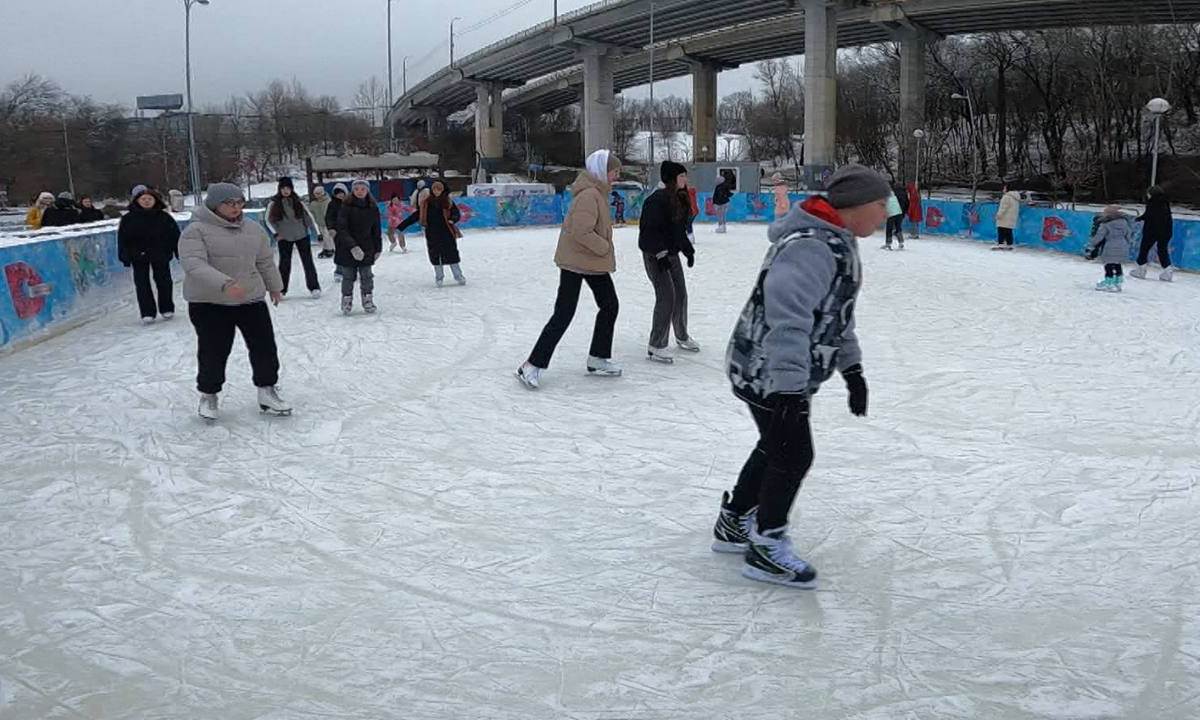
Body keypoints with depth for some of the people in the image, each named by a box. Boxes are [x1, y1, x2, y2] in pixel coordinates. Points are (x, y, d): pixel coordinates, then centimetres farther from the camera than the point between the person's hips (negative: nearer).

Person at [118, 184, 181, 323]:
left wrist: (179, 252, 2)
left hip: (161, 255, 0)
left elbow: (175, 235, 4)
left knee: (164, 281, 8)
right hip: (139, 256, 0)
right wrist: (125, 257, -6)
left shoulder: (164, 217, 0)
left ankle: (167, 309, 23)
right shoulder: (128, 219, -2)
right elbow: (123, 239, -1)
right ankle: (147, 312, 4)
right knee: (142, 284, -1)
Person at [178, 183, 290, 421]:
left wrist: (275, 286, 28)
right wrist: (224, 284, -39)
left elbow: (265, 261, 17)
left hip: (252, 299, 5)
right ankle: (208, 395, 23)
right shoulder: (196, 231, -13)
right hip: (209, 303, -4)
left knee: (264, 346, 4)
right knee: (213, 352, 2)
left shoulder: (253, 229, 5)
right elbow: (193, 264, -27)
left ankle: (267, 391, 19)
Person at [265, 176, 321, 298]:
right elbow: (269, 220, 4)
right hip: (284, 238, -1)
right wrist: (276, 233, -8)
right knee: (284, 263, 5)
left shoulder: (298, 202, -1)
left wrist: (317, 233, -2)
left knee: (308, 261, 2)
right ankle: (281, 289, 15)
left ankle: (314, 287, 10)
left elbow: (308, 217, 2)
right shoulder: (274, 204, -4)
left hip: (302, 236, 1)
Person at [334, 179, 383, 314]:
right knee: (348, 276, 3)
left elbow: (376, 230, 9)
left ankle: (368, 300, 17)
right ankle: (347, 301, 15)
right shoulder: (346, 207, -9)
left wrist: (378, 248, 9)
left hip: (366, 248, 2)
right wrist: (353, 246, -25)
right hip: (347, 249, -2)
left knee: (367, 276, 4)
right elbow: (342, 229, -15)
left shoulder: (373, 208, 2)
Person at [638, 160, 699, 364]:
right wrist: (660, 253, -25)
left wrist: (688, 249, 18)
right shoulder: (657, 200, -20)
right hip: (654, 255, -9)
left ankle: (682, 336, 34)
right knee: (666, 297, -14)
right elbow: (649, 229, -23)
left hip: (672, 253, 9)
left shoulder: (680, 199, 9)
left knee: (680, 294, 15)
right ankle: (656, 346, -7)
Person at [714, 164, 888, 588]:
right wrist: (789, 390, -36)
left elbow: (837, 312, 19)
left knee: (775, 448, 20)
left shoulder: (838, 242, 9)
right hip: (769, 373, -10)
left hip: (789, 373, 10)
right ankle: (765, 549, 15)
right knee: (794, 455, 0)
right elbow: (787, 318, -33)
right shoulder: (811, 247, -27)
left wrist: (851, 369, 20)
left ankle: (734, 524, 36)